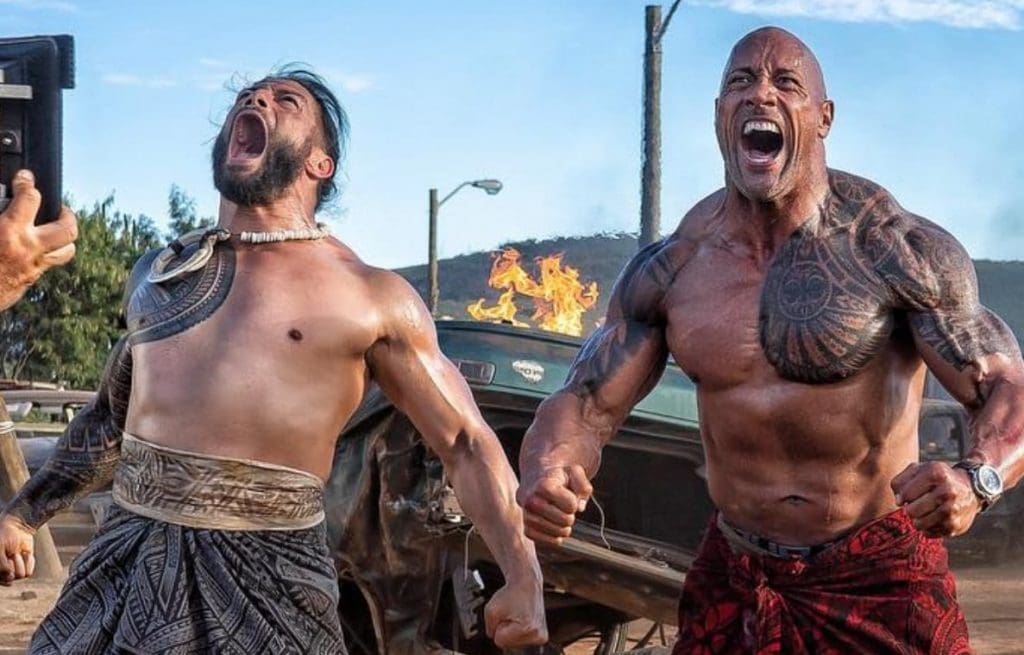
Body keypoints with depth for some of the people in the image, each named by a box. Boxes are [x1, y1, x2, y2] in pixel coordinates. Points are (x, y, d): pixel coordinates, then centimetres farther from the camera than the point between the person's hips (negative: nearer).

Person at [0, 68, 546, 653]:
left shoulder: (370, 296, -1)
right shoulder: (159, 273, 14)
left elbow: (467, 443, -1)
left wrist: (523, 578, -13)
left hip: (268, 574, -4)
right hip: (126, 559, 4)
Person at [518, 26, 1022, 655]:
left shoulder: (896, 249, -14)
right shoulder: (667, 270, -3)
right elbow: (585, 403, -1)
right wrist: (545, 473, -26)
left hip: (881, 579, -3)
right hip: (732, 580, 3)